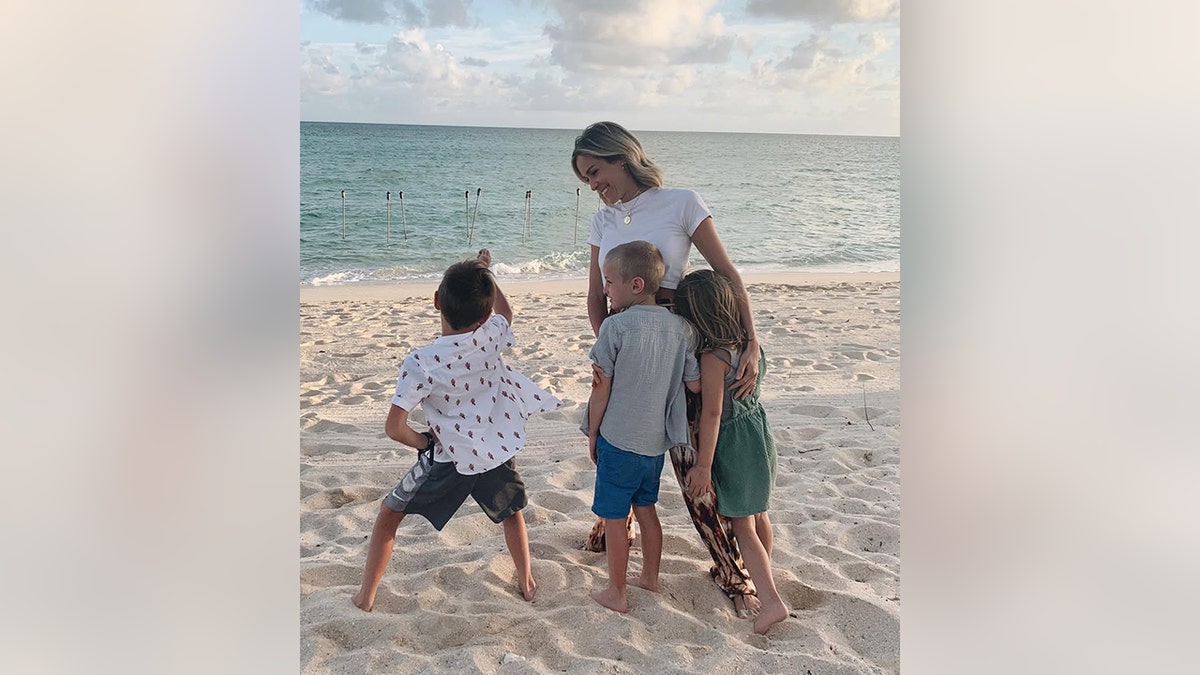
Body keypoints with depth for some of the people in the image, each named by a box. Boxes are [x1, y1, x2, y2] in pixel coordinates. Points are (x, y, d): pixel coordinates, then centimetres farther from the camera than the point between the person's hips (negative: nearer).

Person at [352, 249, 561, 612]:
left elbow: (394, 426, -23)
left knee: (389, 513, 19)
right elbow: (506, 313, 14)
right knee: (511, 511, 32)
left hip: (449, 458, -3)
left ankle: (366, 594, 24)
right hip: (497, 452, 3)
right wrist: (486, 273, 23)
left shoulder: (421, 362, -22)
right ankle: (526, 582, 40)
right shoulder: (491, 336, -12)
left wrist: (422, 441, -3)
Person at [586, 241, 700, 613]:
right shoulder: (678, 326, -2)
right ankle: (650, 576, 37)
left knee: (614, 518, 8)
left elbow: (601, 389, -12)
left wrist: (592, 434, 0)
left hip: (618, 439, -6)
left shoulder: (616, 326, -18)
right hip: (656, 439, 6)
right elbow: (696, 384, 1)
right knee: (646, 508, 23)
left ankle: (616, 593, 19)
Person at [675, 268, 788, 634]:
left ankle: (770, 600, -1)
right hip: (759, 430, 8)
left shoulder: (713, 357, -25)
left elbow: (712, 414, -23)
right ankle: (763, 573, 43)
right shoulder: (749, 343, -1)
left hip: (733, 443, -8)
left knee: (742, 525, 1)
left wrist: (703, 466, -18)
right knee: (758, 513, 24)